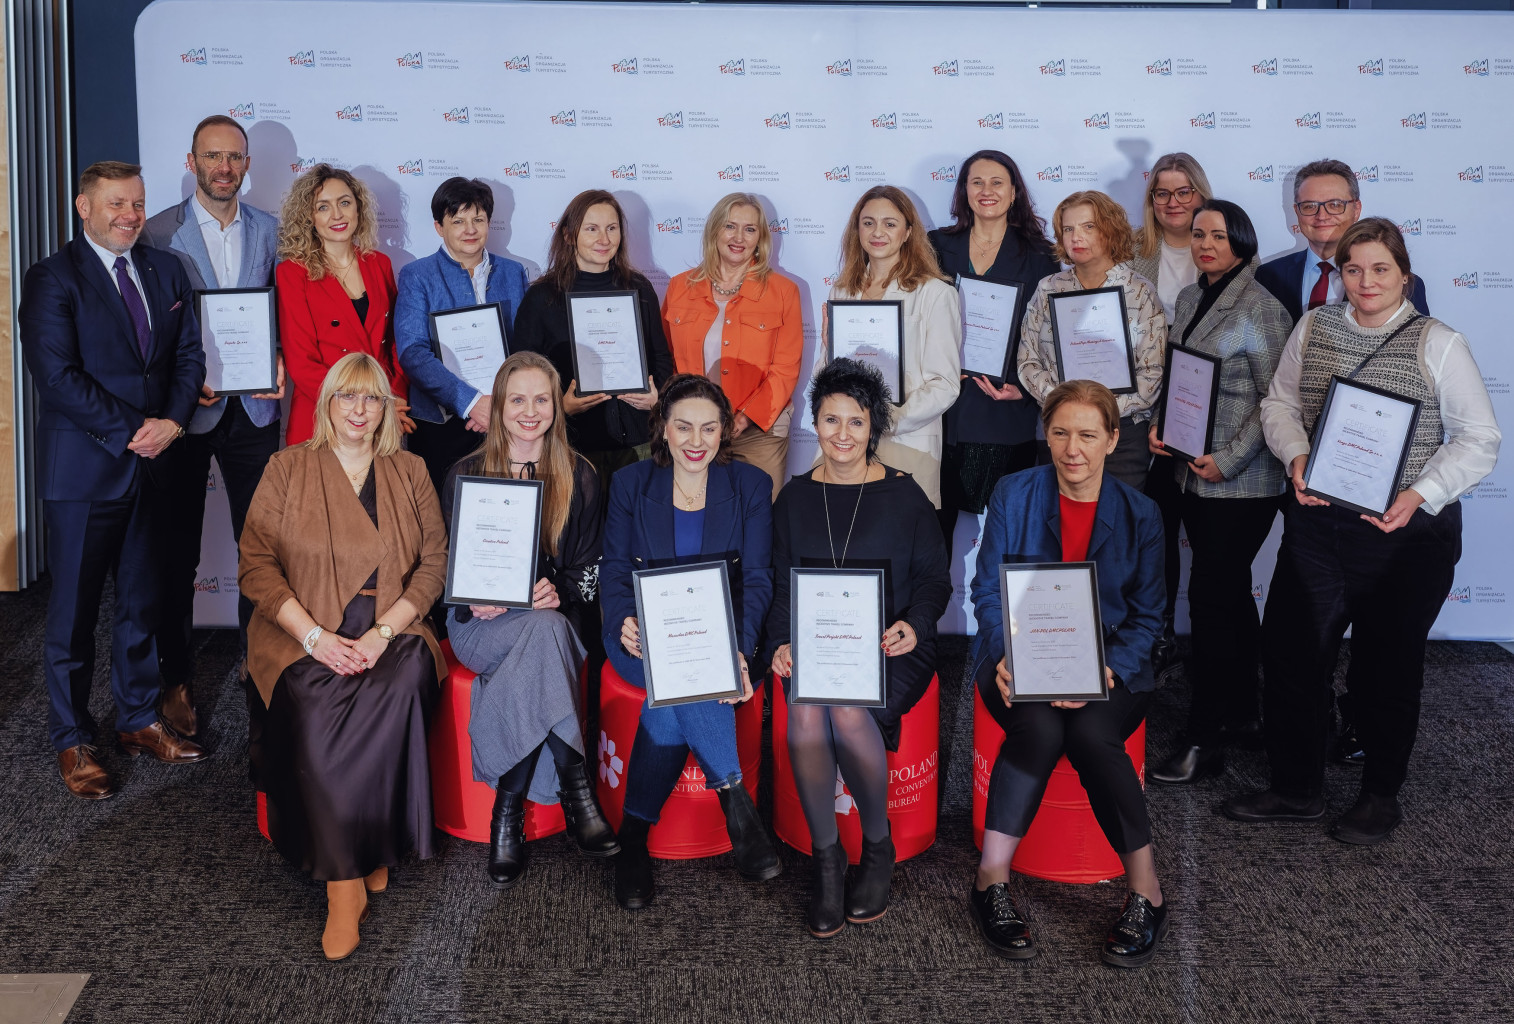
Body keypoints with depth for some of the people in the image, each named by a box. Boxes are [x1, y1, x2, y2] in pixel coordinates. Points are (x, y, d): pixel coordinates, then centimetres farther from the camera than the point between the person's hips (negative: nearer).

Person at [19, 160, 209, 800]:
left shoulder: (165, 271, 11)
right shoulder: (51, 279, -7)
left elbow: (188, 353, 10)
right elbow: (57, 376, -15)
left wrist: (171, 421, -7)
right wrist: (131, 432, -16)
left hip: (153, 464, 5)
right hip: (82, 471, -5)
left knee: (142, 602, 14)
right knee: (73, 611, 4)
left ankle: (139, 720, 27)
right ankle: (72, 741, 17)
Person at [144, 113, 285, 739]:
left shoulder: (270, 231, 6)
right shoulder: (159, 233, -4)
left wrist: (279, 362, -9)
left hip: (252, 408, 2)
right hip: (185, 409, -2)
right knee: (177, 553, 7)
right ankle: (176, 680, 20)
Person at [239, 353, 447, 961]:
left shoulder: (409, 474, 14)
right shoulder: (287, 470, 9)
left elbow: (433, 564, 8)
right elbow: (257, 565, 2)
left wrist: (383, 632, -8)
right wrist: (315, 636, -11)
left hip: (391, 632, 1)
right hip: (304, 637, -1)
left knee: (400, 687, -33)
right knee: (317, 708, -32)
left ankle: (371, 847, -18)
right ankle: (347, 880, -24)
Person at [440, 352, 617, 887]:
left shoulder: (579, 477, 7)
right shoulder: (466, 475, 7)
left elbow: (587, 568, 7)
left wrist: (558, 593, -15)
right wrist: (474, 602, -14)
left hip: (557, 618, 1)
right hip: (483, 623, -1)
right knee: (545, 632, -36)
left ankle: (509, 811, -27)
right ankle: (575, 787, -34)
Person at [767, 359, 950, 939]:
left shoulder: (903, 495, 6)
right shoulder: (795, 499, 13)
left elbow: (934, 576, 7)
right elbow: (782, 585, 13)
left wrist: (914, 625, -13)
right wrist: (781, 643, -5)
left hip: (891, 647, -2)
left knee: (848, 714, -32)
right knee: (805, 715, -31)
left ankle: (878, 848, -6)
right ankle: (826, 857, -11)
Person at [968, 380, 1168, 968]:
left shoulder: (1139, 514, 5)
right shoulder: (1014, 495, 3)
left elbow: (1146, 616, 5)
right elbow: (987, 591, 3)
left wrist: (1108, 670, -15)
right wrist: (1004, 657, -15)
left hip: (1111, 666, 0)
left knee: (1090, 733, -32)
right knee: (1040, 727, -33)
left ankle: (1145, 891, -17)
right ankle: (993, 879, -21)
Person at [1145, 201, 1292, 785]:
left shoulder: (1261, 309, -11)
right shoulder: (1189, 299, 12)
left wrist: (1228, 461, -16)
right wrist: (1157, 425, 2)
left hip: (1242, 482, -7)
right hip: (1191, 474, 7)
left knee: (1211, 601, -7)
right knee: (1231, 596, 15)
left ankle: (1203, 742, 1)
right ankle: (1243, 714, 27)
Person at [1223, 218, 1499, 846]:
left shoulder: (1439, 345, -4)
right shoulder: (1313, 328, 6)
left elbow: (1479, 439, -3)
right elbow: (1279, 402, 12)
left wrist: (1420, 496, -16)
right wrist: (1297, 457, -9)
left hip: (1406, 531, -3)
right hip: (1317, 526, 3)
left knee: (1386, 669, 8)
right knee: (1290, 654, 5)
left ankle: (1381, 795, 28)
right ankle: (1295, 789, 22)